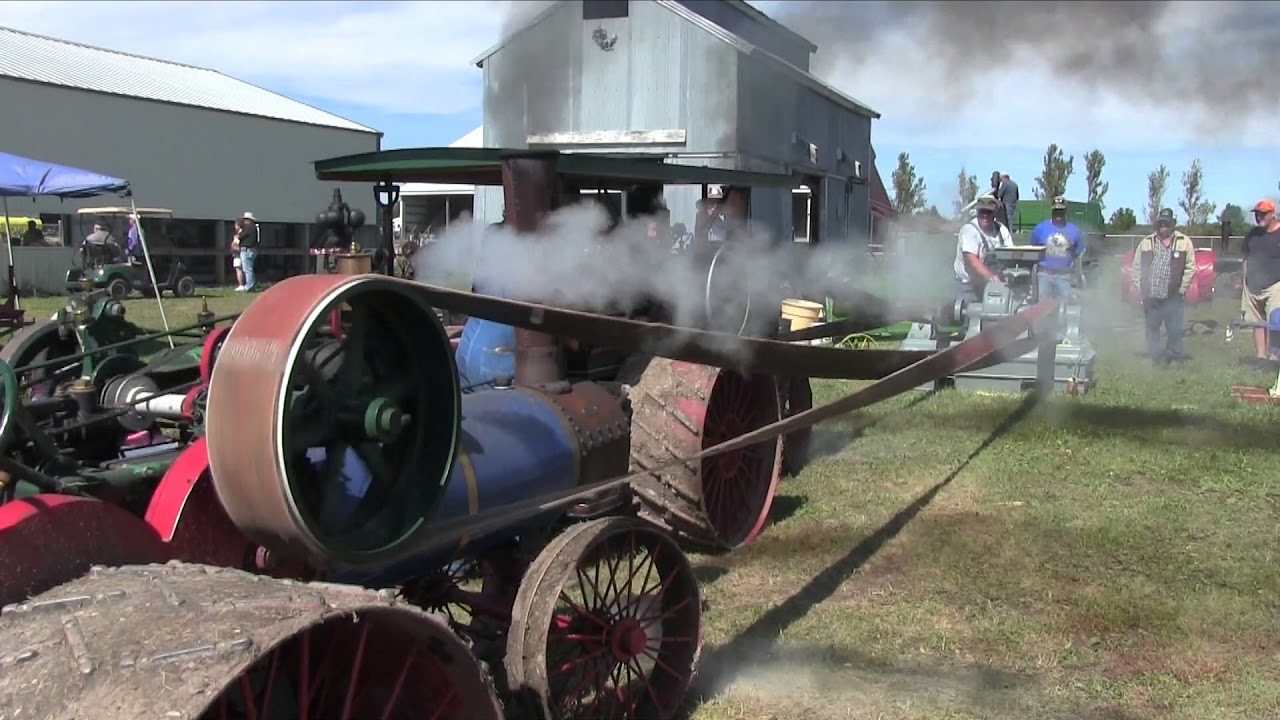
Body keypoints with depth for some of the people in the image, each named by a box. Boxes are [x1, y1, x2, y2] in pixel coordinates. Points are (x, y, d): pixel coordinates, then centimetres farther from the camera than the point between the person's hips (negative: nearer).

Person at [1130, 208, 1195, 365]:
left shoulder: (1184, 243, 2)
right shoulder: (1146, 243, 8)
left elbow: (1190, 267, 0)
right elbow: (1136, 268, 8)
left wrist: (1182, 289, -5)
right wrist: (1139, 289, 0)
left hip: (1173, 298, -2)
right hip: (1151, 297, 2)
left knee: (1175, 331, 0)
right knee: (1152, 329, 9)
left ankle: (1174, 357, 12)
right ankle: (1155, 357, 19)